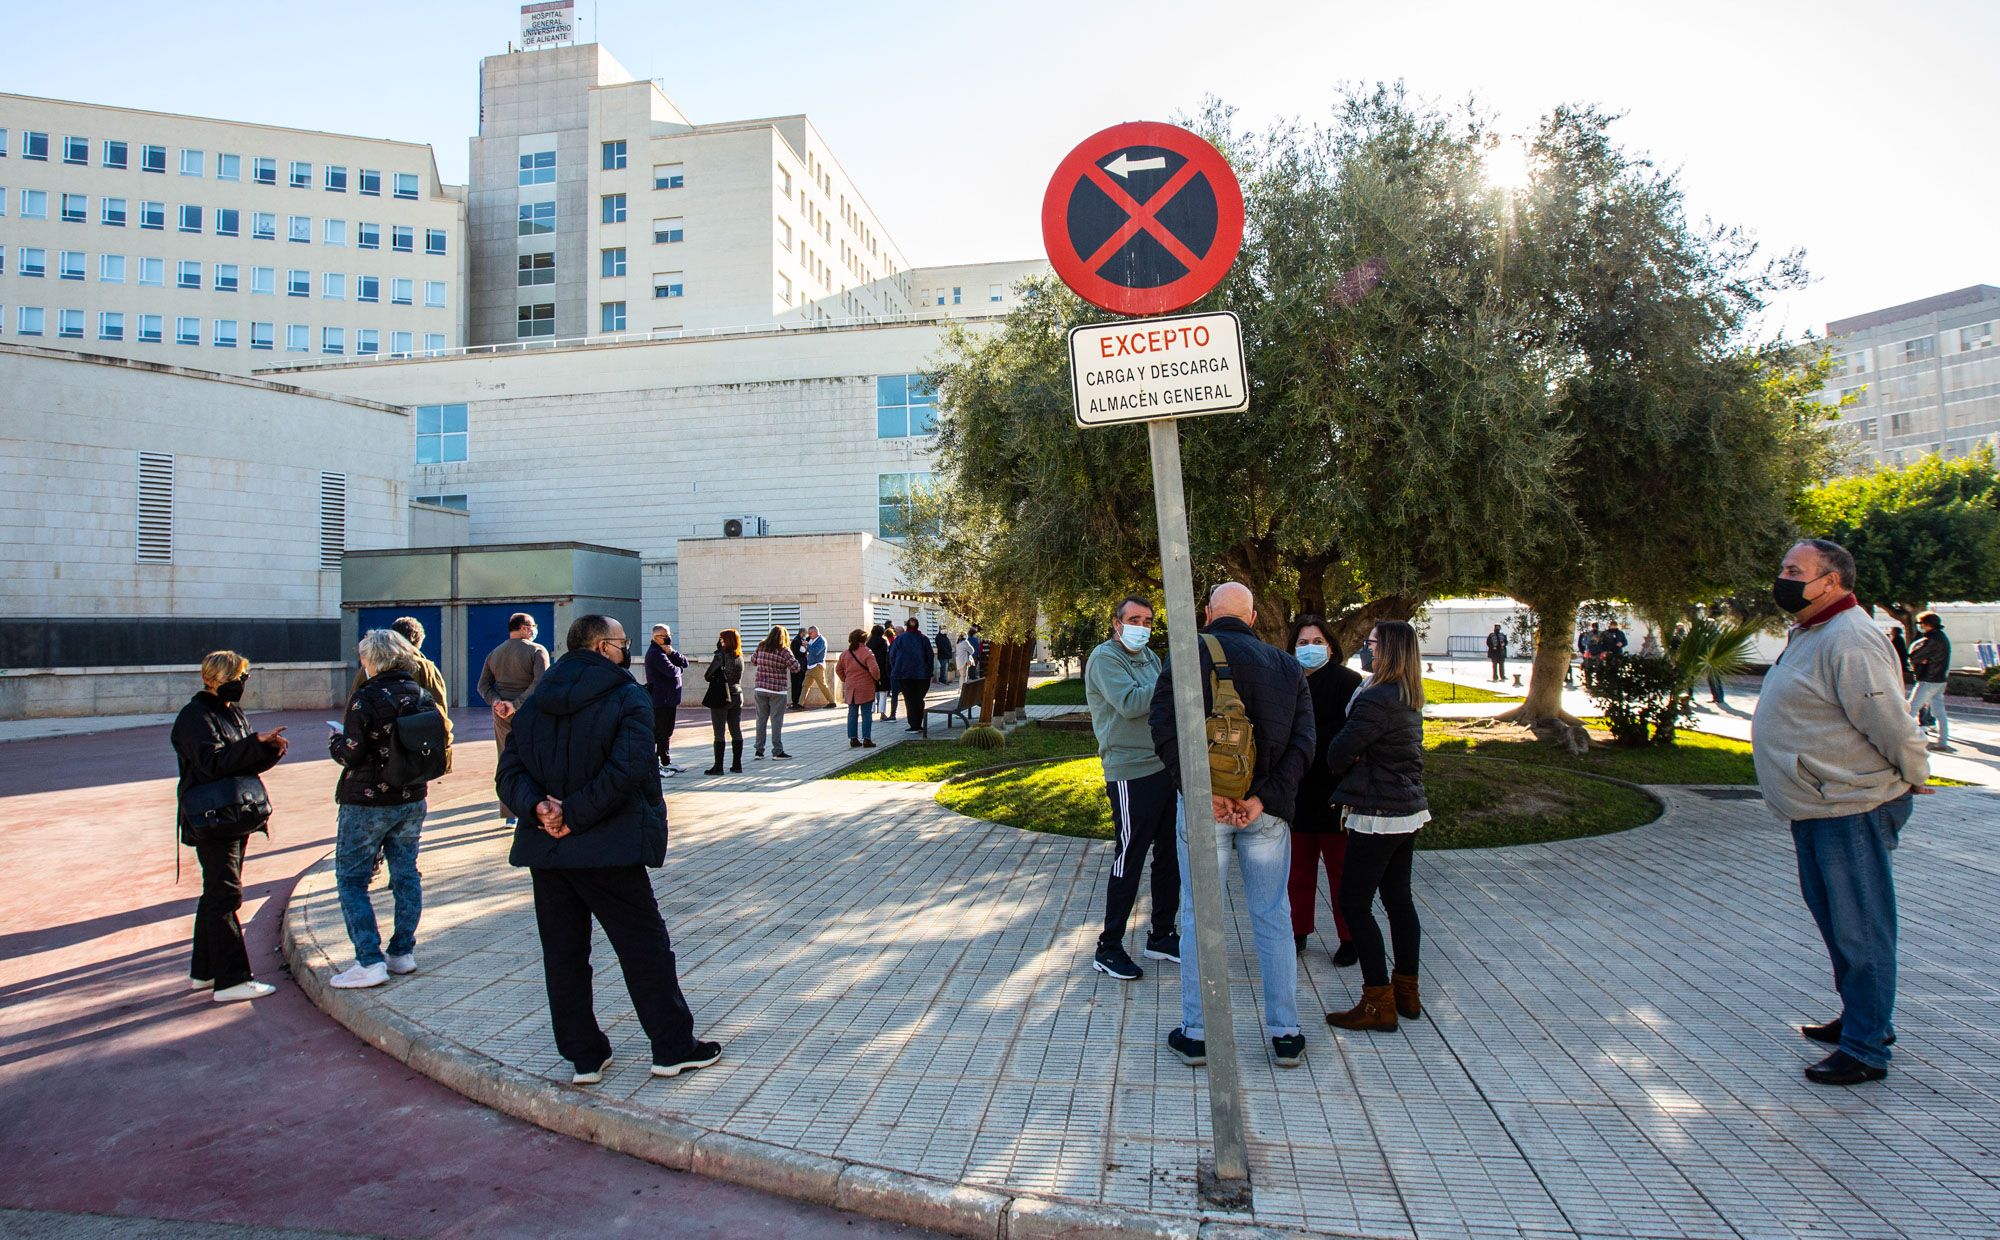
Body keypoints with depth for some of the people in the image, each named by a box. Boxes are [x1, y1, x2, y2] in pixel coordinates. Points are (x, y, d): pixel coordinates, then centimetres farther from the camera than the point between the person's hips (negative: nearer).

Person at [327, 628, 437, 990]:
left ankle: (370, 962, -1)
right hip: (412, 800, 6)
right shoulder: (422, 696, 3)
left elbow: (350, 754, -16)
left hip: (367, 802, -6)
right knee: (406, 874, 14)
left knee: (351, 879, 4)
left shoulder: (366, 698, -16)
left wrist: (335, 741, 3)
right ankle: (403, 953, 19)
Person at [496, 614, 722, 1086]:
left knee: (563, 954, 14)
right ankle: (673, 1047, 15)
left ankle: (584, 1056, 22)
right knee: (645, 946, 6)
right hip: (607, 850, -5)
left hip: (545, 849, 6)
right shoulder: (628, 698, -10)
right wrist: (576, 815, -18)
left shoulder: (535, 702, 9)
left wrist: (538, 807, -12)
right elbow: (626, 770, -23)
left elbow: (510, 770, 1)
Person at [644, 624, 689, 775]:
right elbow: (672, 671, -26)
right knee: (658, 732, -6)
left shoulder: (664, 652, 16)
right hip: (661, 700, -10)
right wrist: (679, 668, -4)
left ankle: (666, 763, 25)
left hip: (669, 699, 10)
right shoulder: (656, 653, -15)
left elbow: (685, 663, 7)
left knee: (666, 732, 16)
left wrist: (672, 652, -9)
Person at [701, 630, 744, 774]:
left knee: (719, 734, -1)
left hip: (721, 697, -6)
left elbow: (708, 676, -12)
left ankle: (718, 766, 1)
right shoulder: (740, 657, 6)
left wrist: (707, 675, 11)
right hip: (737, 696, 6)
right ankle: (737, 764, 14)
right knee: (736, 731, 9)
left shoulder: (720, 656, -13)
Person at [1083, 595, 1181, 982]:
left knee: (1169, 855, 16)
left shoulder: (1150, 656, 16)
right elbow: (1130, 704, -24)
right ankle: (1108, 949, 10)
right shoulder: (1105, 657, -10)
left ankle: (1161, 935, 31)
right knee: (1128, 862, -2)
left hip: (1166, 768, 8)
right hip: (1131, 774, -8)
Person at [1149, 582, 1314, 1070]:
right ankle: (1285, 1034, 20)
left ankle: (1195, 1033, 15)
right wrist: (1263, 798, -13)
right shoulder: (1286, 666, 7)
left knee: (1197, 916, 8)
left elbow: (1165, 731, -16)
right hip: (1267, 808, 3)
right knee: (1273, 917, 13)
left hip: (1204, 807, -2)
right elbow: (1302, 741, -4)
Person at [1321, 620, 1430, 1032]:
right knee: (1398, 898, 16)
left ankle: (1378, 1003, 2)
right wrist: (1355, 764, 3)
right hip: (1408, 810, 10)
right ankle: (1406, 992, 25)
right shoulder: (1409, 699, 10)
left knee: (1354, 903, -2)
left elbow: (1339, 753, -17)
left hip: (1378, 814, -10)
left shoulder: (1377, 700, -20)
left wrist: (1339, 766, 5)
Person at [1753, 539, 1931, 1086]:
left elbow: (1892, 722, -22)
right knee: (1835, 921, 21)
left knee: (1859, 928, -1)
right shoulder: (1807, 634, 13)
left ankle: (1865, 1050, 8)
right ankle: (1860, 1019, 36)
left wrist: (1914, 778, -7)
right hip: (1815, 810, 11)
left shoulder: (1848, 640, -21)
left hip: (1851, 811, -11)